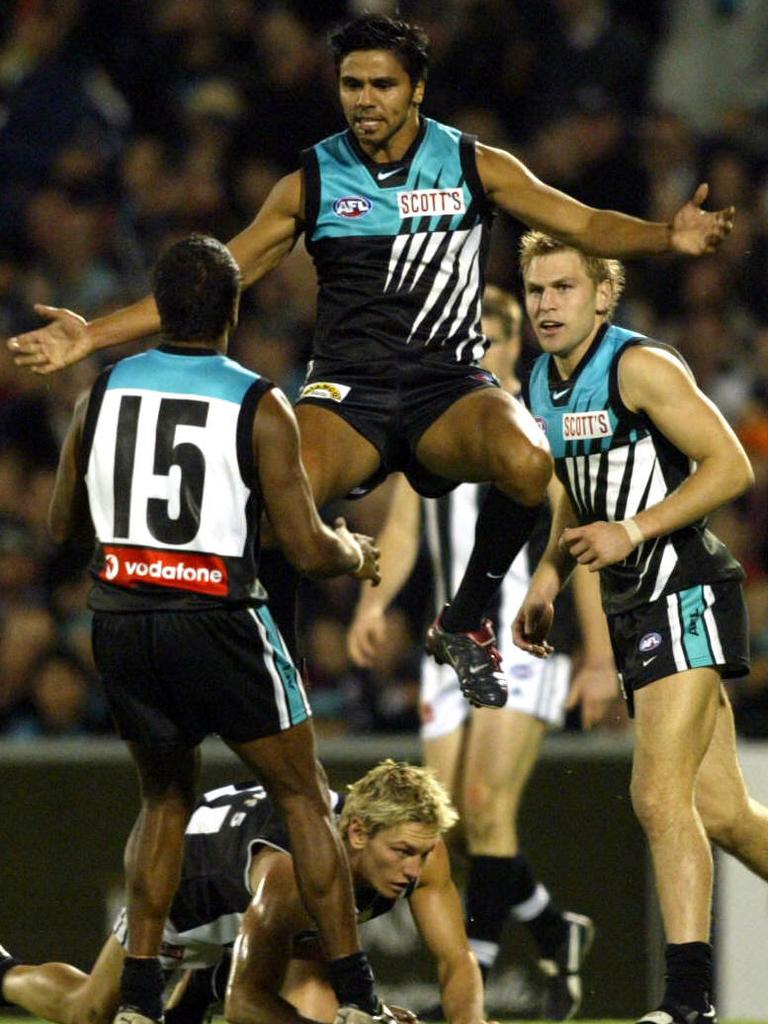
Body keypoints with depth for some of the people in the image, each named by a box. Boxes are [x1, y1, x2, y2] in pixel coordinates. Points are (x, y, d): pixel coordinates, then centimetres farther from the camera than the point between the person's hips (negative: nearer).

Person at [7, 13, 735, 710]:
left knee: (526, 460, -34)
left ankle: (463, 624, -8)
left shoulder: (475, 166, 6)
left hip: (448, 385, 0)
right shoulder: (312, 181, 7)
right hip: (345, 390, 0)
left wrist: (669, 236, -17)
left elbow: (585, 226, 5)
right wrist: (92, 336, 4)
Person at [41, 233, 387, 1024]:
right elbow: (306, 549, -8)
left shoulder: (101, 392, 4)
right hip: (217, 623, -4)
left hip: (121, 624, 4)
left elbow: (62, 524, 15)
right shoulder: (258, 406, -8)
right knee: (304, 799, 10)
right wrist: (353, 554, 14)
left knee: (165, 798, 22)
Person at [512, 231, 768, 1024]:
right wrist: (549, 576, 16)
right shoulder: (544, 386, 14)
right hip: (634, 605, 9)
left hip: (684, 594, -9)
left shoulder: (640, 368, -13)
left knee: (660, 796, -15)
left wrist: (634, 532, -22)